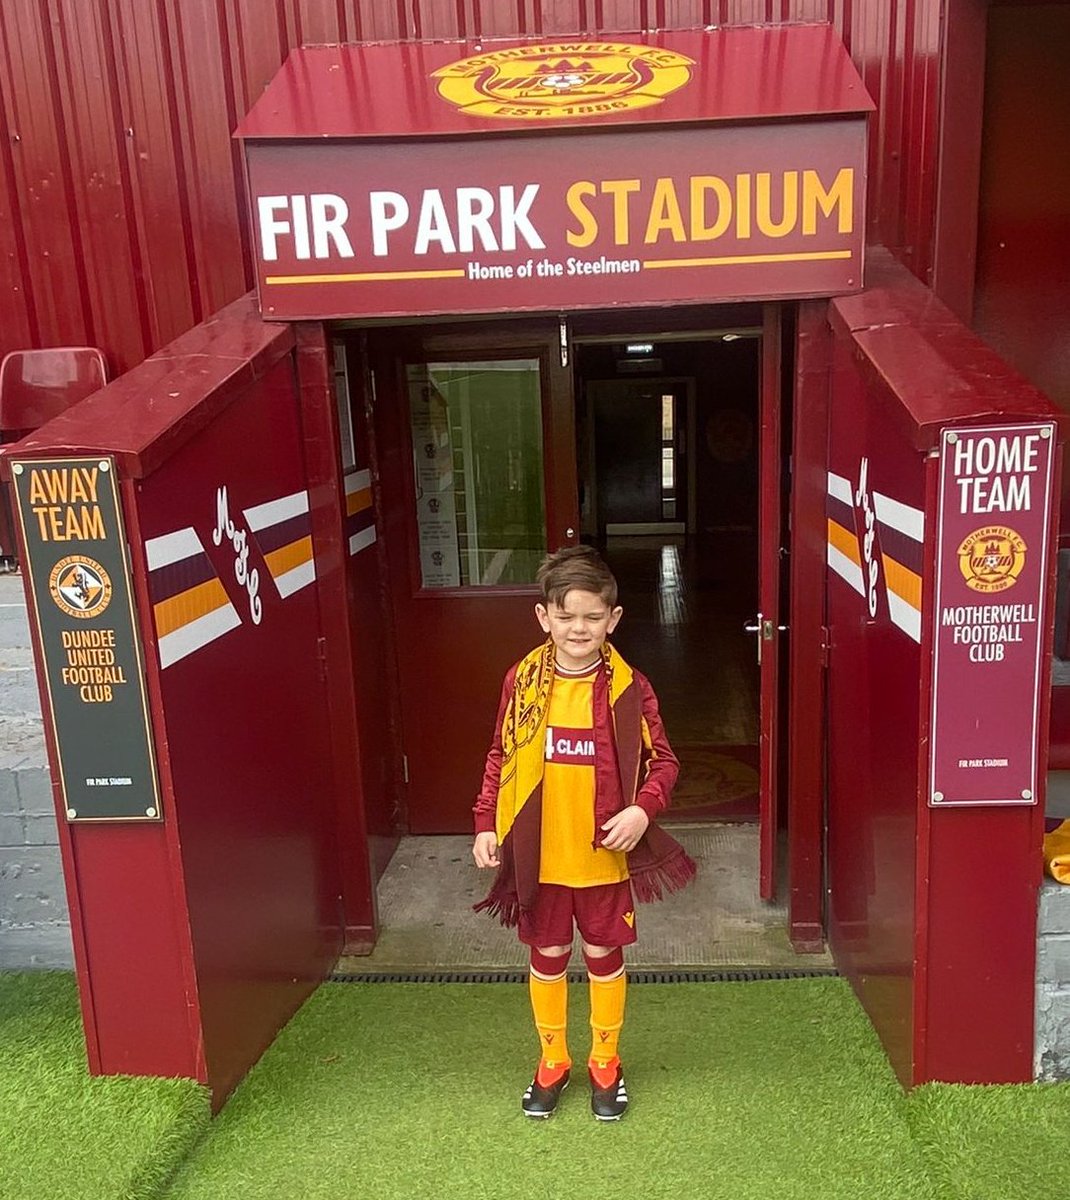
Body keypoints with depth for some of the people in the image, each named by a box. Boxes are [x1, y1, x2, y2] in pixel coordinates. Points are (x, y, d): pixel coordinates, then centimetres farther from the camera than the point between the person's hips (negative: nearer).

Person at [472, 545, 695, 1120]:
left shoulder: (628, 688, -11)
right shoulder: (522, 681, -7)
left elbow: (662, 760, -4)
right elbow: (500, 757, 2)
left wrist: (642, 809, -20)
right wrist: (487, 823, -4)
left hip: (604, 855, -1)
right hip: (539, 854, 1)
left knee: (604, 955, 16)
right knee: (547, 956, 17)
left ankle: (605, 1062, 39)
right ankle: (552, 1061, 40)